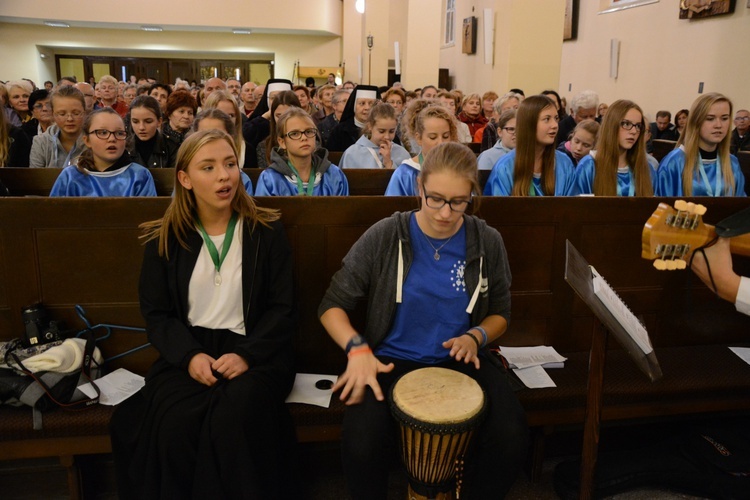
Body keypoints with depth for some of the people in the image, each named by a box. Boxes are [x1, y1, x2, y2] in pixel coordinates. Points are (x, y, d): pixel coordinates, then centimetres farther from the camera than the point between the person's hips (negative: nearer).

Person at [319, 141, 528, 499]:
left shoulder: (487, 243, -2)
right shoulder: (385, 237, -9)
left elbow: (500, 314, 12)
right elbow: (332, 305, -4)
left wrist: (476, 336, -11)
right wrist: (358, 348, -22)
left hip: (460, 360, 2)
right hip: (392, 360, -2)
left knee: (511, 438, -22)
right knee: (361, 447, -28)